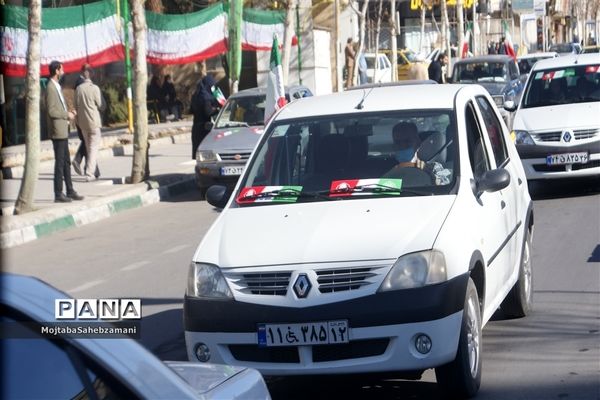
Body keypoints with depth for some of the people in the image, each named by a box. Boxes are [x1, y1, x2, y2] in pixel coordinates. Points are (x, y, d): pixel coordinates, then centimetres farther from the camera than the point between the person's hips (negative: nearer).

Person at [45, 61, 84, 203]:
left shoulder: (57, 87, 15)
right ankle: (58, 194, -2)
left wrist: (69, 113, 8)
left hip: (63, 130, 10)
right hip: (57, 131, -10)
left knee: (66, 162, 13)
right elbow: (51, 111, -21)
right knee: (59, 163, -6)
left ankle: (70, 191, 19)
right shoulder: (51, 88, -15)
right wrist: (67, 115, -12)